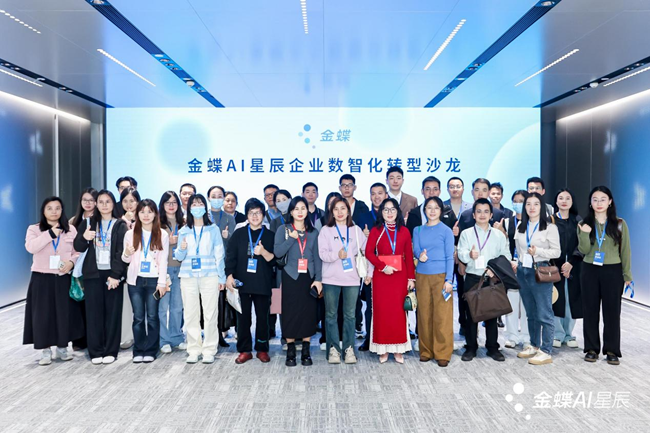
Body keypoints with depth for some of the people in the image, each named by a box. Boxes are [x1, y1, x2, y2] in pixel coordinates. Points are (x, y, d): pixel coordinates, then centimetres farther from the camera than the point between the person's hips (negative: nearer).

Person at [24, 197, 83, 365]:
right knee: (43, 314, 1)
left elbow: (78, 252, 6)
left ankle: (62, 347, 19)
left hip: (63, 279, 1)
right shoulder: (34, 229, 2)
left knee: (64, 313, 5)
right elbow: (30, 247, -17)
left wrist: (71, 262, -14)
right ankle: (45, 350, 12)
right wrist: (50, 234, -18)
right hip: (41, 279, -1)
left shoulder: (71, 229, 7)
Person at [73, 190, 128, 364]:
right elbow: (78, 248, 6)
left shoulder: (120, 225, 2)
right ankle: (95, 351, 12)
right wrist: (84, 237, -16)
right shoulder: (88, 223, 10)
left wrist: (115, 275, -14)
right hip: (93, 273, 2)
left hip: (113, 273, -2)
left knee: (112, 312, 2)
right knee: (94, 312, 3)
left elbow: (121, 252, -5)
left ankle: (110, 351, 11)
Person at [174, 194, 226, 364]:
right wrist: (181, 249, -11)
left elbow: (219, 254, 4)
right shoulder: (184, 231, 11)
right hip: (188, 277, 2)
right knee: (190, 314, 3)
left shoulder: (213, 229, 6)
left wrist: (221, 277, -1)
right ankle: (193, 350, 12)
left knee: (210, 314, -3)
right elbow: (179, 258, 11)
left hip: (209, 276, -2)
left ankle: (209, 350, 4)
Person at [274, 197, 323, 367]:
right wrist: (291, 238, -18)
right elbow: (277, 252, -9)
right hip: (291, 277, -2)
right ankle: (290, 352, 10)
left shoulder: (313, 232, 9)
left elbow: (317, 257, 7)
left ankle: (306, 352, 13)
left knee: (309, 312, 2)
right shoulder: (283, 229, 3)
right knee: (290, 313, 0)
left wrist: (318, 279, -1)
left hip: (309, 277, 2)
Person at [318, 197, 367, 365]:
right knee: (331, 315, 4)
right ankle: (333, 349, 13)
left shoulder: (356, 230, 10)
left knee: (350, 315, 4)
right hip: (331, 278, -1)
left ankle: (349, 348, 15)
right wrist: (337, 254, -22)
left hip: (352, 278, 1)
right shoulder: (326, 230, 4)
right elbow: (322, 253, -6)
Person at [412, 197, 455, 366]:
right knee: (424, 314, 5)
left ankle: (442, 354, 6)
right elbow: (415, 250, 2)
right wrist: (420, 255, -23)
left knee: (442, 315, -2)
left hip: (441, 276, -3)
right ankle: (426, 351, 16)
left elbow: (450, 257, -1)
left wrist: (448, 280, -8)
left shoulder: (446, 231, 2)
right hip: (422, 276, 3)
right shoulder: (418, 230, 11)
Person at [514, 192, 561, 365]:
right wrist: (517, 264, 9)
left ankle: (546, 352, 2)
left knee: (544, 314, -4)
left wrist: (538, 251, -18)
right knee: (531, 313, 14)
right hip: (523, 271, 6)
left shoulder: (550, 227, -4)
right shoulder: (520, 227, 12)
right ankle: (534, 346, 25)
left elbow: (556, 252, -6)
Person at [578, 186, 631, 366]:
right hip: (590, 271, 1)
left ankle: (612, 350, 12)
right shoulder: (584, 224, 3)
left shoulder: (619, 224, 1)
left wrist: (627, 275, 1)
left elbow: (625, 251, 3)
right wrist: (585, 235, -21)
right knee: (590, 310, 5)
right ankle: (592, 348, 15)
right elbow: (584, 250, -3)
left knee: (612, 310, 2)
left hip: (613, 272, -1)